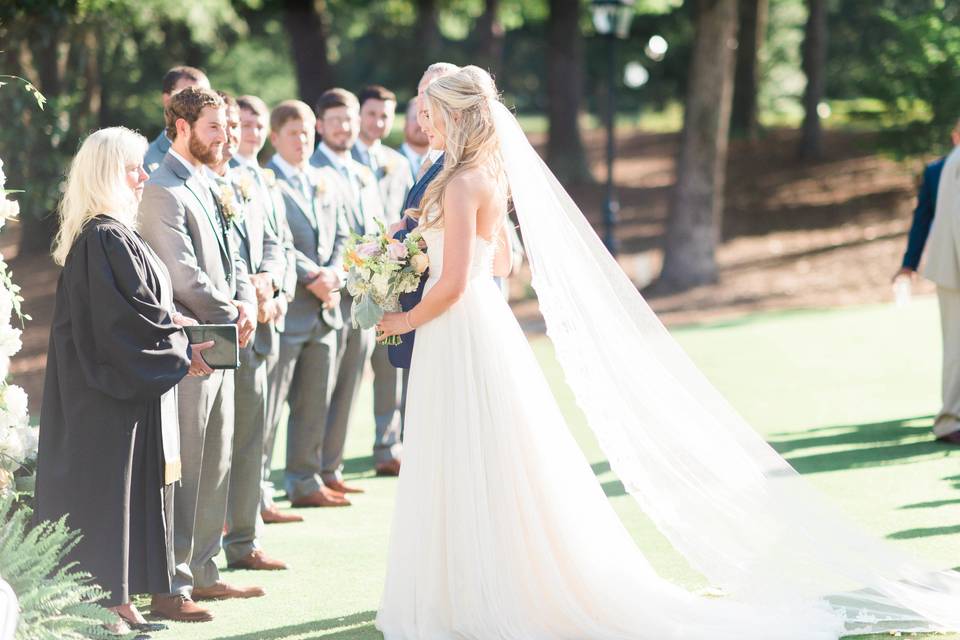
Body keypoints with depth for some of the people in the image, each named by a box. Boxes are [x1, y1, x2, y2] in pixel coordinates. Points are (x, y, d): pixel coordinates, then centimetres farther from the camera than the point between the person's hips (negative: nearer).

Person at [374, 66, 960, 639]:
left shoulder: (463, 183, -17)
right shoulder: (492, 175, 12)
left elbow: (453, 283, -21)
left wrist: (405, 321, -7)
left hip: (464, 335, -10)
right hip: (486, 330, 10)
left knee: (475, 475, -4)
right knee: (483, 479, 13)